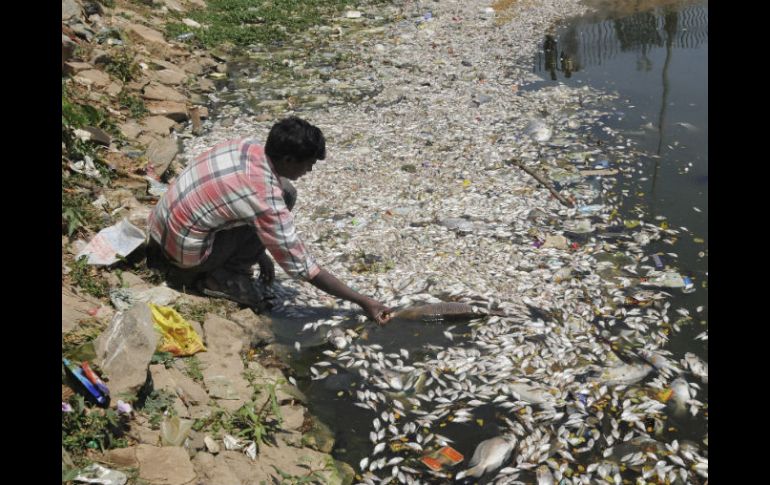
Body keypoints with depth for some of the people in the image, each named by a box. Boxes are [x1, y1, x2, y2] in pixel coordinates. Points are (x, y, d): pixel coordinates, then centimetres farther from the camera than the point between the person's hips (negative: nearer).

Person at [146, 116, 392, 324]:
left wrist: (259, 253, 17)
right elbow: (302, 268, -21)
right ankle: (220, 278, -4)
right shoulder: (266, 200, -27)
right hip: (184, 250, -7)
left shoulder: (247, 146, -7)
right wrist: (362, 301, -14)